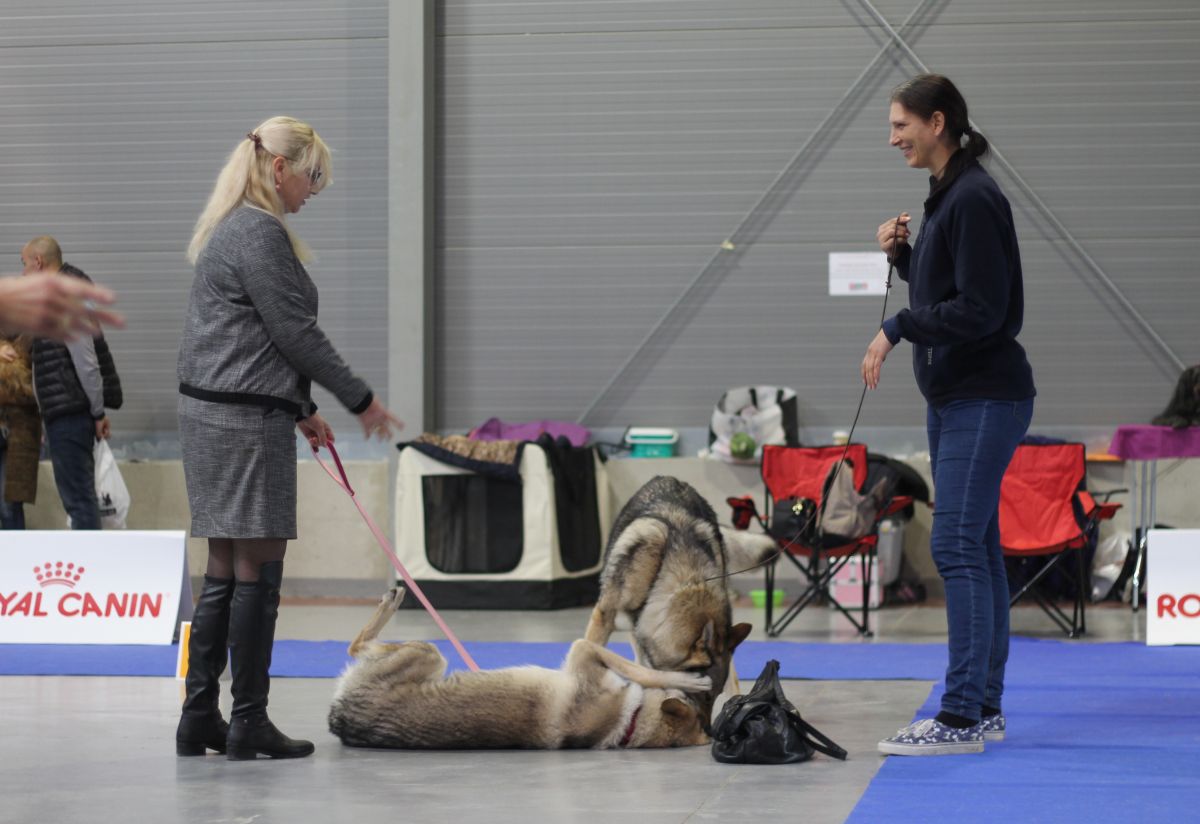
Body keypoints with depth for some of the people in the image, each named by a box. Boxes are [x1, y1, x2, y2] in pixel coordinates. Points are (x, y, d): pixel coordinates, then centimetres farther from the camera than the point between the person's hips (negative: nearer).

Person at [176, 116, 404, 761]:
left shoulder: (234, 230, 18)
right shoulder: (259, 233, -13)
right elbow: (295, 333, -15)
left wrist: (303, 409, 25)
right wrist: (361, 400, -6)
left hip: (214, 413, 10)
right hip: (245, 421, -10)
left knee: (224, 573, 11)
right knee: (257, 569, -4)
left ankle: (199, 718, 12)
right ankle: (249, 724, 0)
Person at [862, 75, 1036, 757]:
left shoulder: (974, 199, -16)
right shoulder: (946, 196, 15)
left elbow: (981, 309, -21)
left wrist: (897, 328, -18)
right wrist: (902, 253, 6)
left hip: (985, 398, -10)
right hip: (954, 396, 10)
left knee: (957, 545, -12)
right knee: (977, 547, 11)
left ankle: (962, 718, -12)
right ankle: (986, 708, 16)